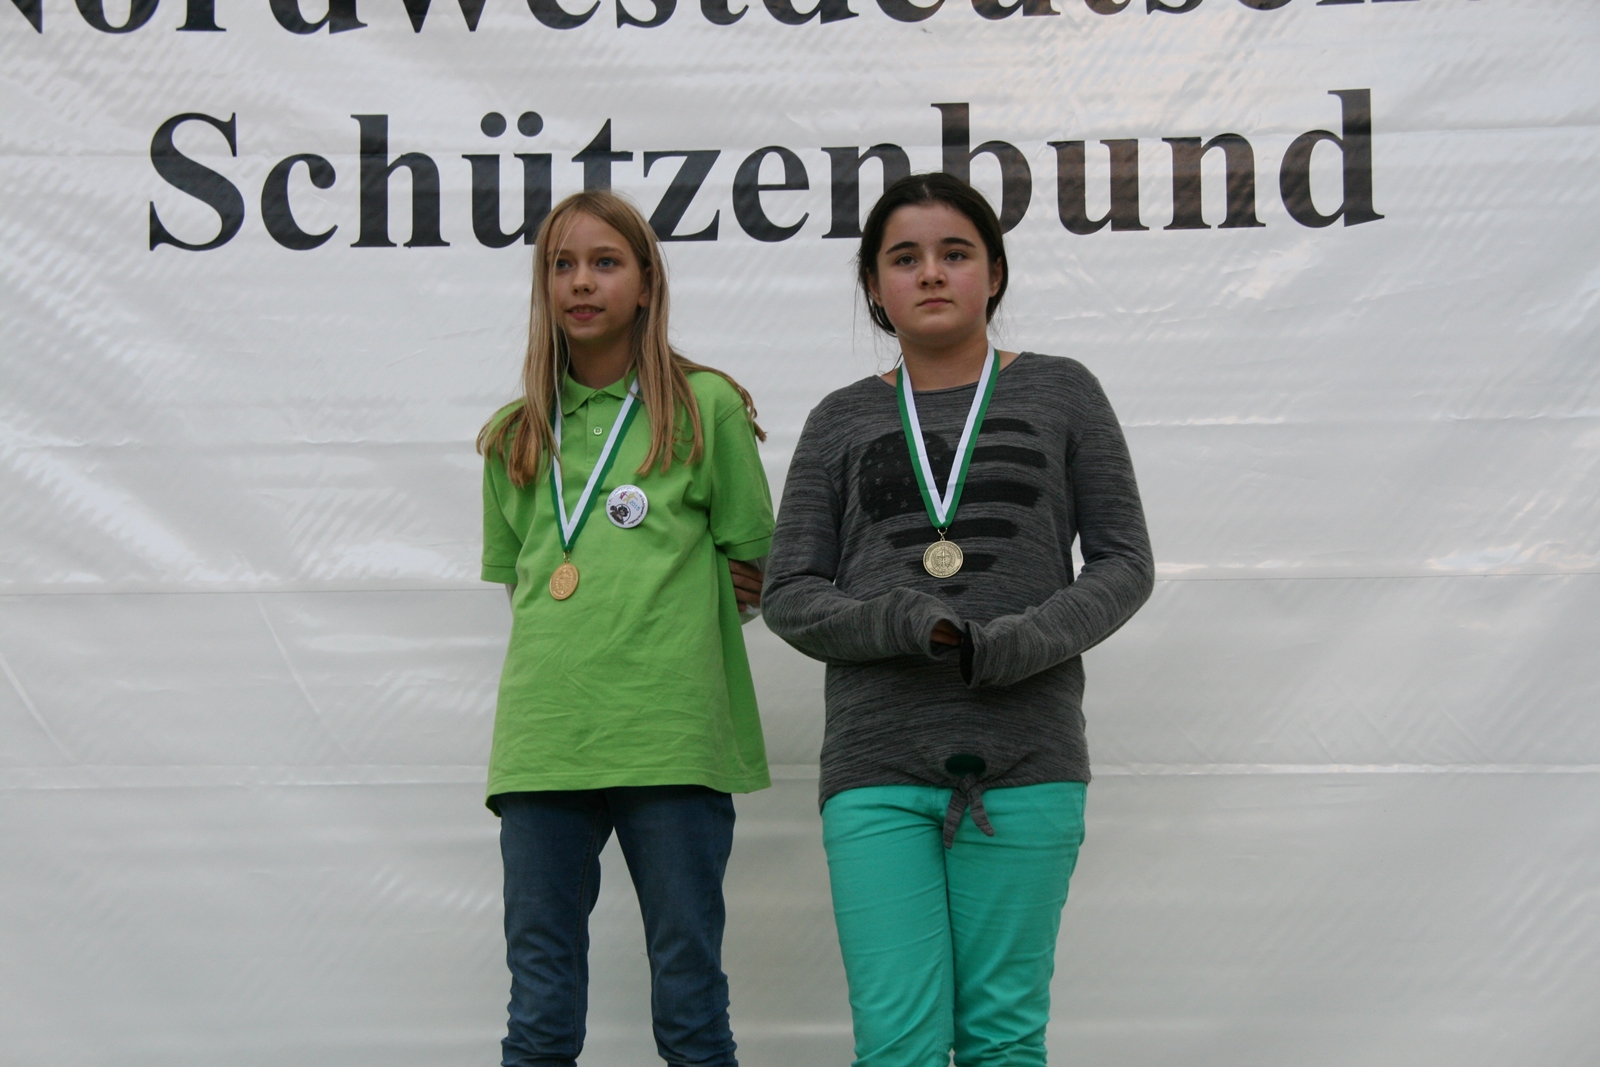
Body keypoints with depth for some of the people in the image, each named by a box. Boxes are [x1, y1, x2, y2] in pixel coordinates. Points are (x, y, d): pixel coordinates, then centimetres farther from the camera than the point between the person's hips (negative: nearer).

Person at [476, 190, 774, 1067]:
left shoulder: (705, 408, 5)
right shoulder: (515, 437, 16)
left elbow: (750, 574, 8)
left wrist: (659, 601, 3)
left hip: (672, 739, -3)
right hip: (541, 742, 3)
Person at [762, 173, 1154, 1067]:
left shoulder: (1061, 394, 10)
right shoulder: (843, 422, 12)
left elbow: (1124, 564, 7)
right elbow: (790, 595, 7)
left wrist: (1012, 644, -11)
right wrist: (904, 625, -12)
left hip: (1025, 763, 0)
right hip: (877, 767, 1)